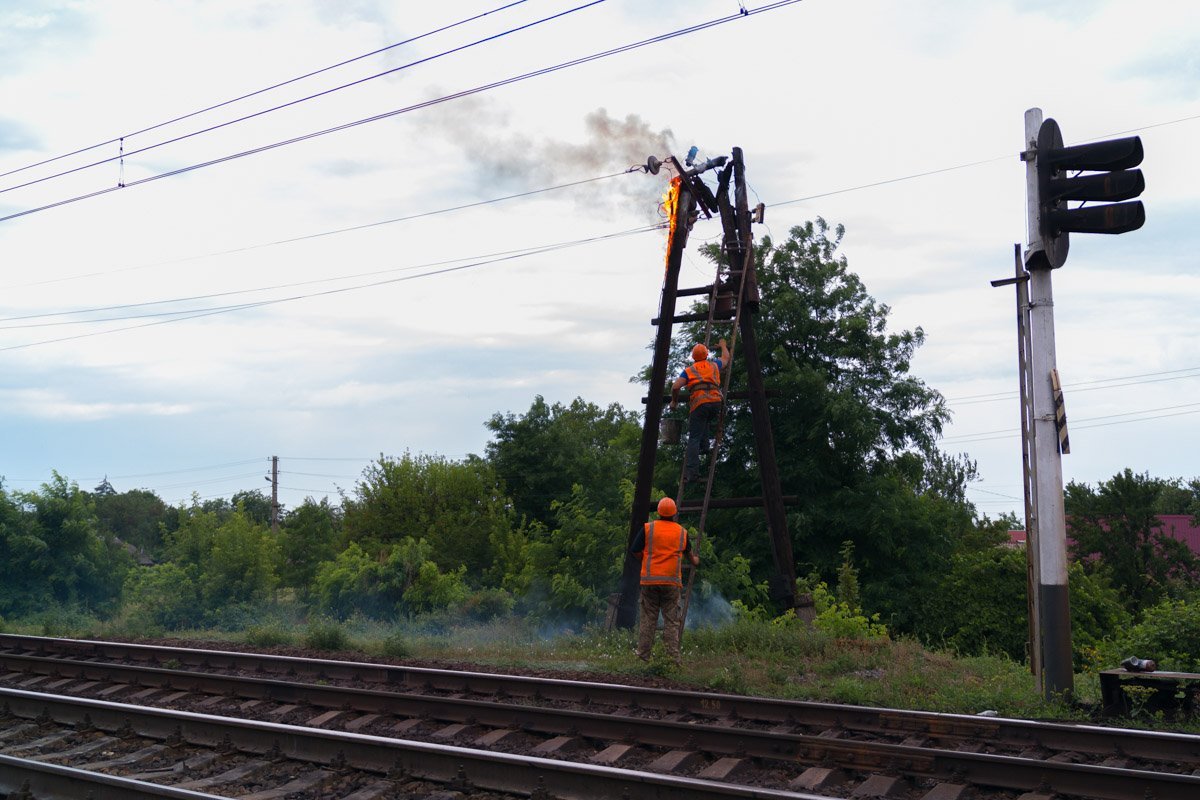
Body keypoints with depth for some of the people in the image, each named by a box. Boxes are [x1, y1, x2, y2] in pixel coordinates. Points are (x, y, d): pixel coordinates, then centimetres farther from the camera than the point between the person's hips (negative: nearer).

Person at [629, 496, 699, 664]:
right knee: (671, 621, 3)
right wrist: (694, 560, 49)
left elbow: (634, 550, 1)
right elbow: (688, 552, 26)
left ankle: (643, 656, 4)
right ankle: (673, 657, -3)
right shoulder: (682, 532, 8)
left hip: (649, 581, 0)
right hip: (672, 582, 0)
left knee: (648, 619, 5)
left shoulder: (648, 528, 1)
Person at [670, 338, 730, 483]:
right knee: (706, 421, 36)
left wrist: (674, 401, 21)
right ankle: (704, 447, 18)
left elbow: (675, 387, 3)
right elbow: (725, 358, 47)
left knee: (694, 438, -5)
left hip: (699, 403, -3)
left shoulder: (689, 370, 17)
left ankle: (691, 472, -15)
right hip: (716, 402, 3)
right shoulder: (714, 365, 24)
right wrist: (723, 346, 67)